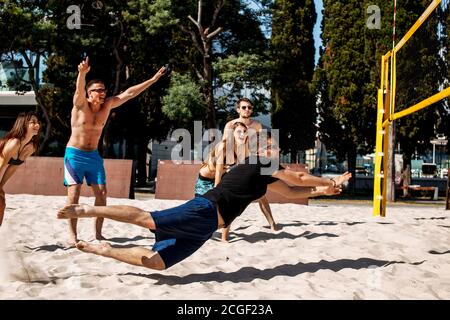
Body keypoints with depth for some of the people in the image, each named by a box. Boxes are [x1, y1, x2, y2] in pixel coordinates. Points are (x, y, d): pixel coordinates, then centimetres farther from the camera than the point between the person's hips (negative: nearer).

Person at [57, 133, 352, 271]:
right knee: (147, 219, -23)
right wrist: (330, 182, 26)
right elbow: (298, 178, 13)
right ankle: (88, 210, -23)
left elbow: (290, 190, 41)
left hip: (204, 226, 9)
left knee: (155, 261, 0)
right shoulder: (262, 166, 7)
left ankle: (103, 249, 4)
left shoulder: (260, 175, 32)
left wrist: (321, 190, 38)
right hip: (204, 212, -9)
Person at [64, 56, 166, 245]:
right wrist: (82, 73, -56)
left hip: (94, 156, 5)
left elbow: (129, 93, 1)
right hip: (74, 155, -5)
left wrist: (153, 79, -1)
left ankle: (98, 233, 10)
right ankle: (72, 236, -4)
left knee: (101, 193, 0)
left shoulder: (107, 105, 2)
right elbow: (79, 89, -33)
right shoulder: (80, 105, -12)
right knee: (74, 194, -9)